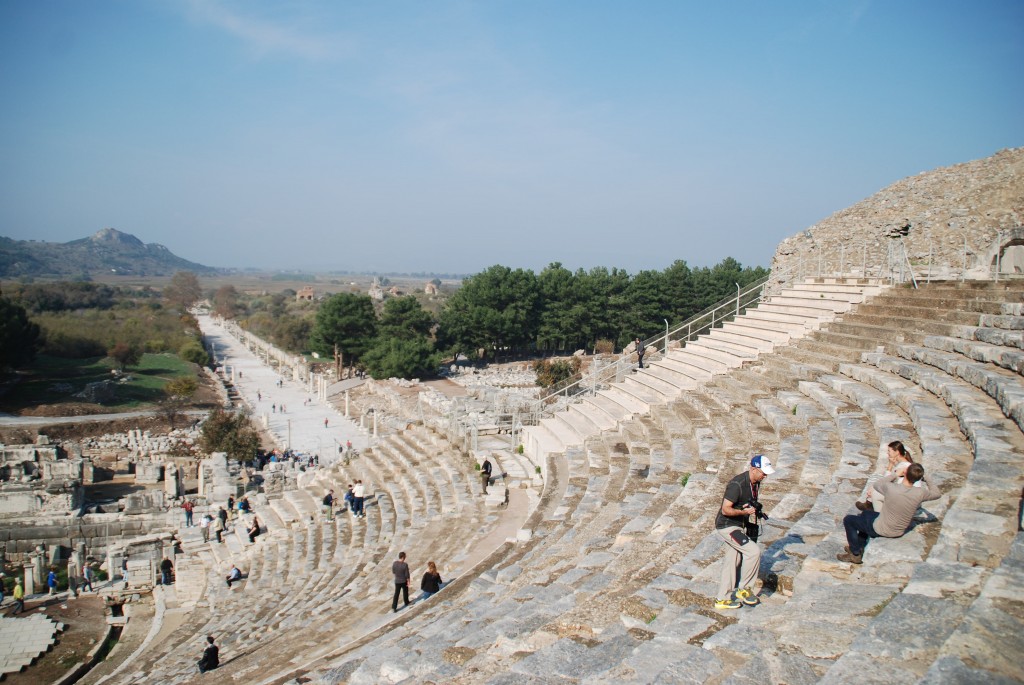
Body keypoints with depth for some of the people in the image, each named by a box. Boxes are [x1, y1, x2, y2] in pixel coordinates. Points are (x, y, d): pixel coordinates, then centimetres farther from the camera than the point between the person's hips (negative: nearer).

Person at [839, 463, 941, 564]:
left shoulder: (891, 488, -31)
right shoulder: (920, 493, -22)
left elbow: (877, 485, -5)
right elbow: (937, 493, 1)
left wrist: (895, 475, 1)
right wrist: (926, 480, 8)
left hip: (881, 530, -5)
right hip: (900, 532, 6)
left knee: (848, 520, 12)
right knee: (865, 513, 30)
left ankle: (856, 554, 15)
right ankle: (858, 547, 34)